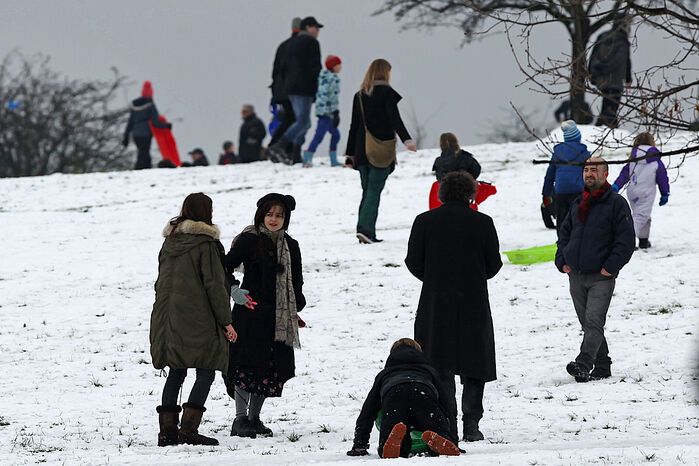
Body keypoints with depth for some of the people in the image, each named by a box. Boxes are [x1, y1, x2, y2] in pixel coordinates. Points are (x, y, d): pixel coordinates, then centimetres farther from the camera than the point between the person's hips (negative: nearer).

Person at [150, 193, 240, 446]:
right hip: (197, 318, -7)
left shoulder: (169, 242, 11)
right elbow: (215, 285, -11)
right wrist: (226, 321, -6)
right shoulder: (206, 244, -10)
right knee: (206, 371, -3)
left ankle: (167, 430, 9)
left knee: (176, 371, 13)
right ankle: (189, 429, -14)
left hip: (168, 317, 7)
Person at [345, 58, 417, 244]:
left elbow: (354, 125, 14)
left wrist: (350, 153, 17)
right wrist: (406, 139, -24)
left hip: (362, 151, 5)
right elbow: (394, 119, -16)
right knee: (374, 190, -7)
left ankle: (368, 234, 8)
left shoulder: (360, 95, 11)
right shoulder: (386, 93, -5)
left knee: (367, 191, 11)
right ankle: (365, 228, -20)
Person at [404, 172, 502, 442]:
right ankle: (471, 424, 5)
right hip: (474, 305, 0)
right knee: (474, 367, 10)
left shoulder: (424, 222, -3)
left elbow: (413, 262, -1)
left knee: (441, 368, 5)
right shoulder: (482, 223, -4)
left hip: (435, 303, 0)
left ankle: (447, 426, -2)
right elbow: (494, 264, 0)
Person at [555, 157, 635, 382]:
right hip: (576, 276, 7)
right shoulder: (578, 204, 15)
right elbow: (564, 233, 24)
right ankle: (602, 366, 17)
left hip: (601, 277, -7)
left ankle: (583, 364, -27)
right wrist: (562, 261, 10)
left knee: (594, 322, -16)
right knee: (588, 324, 10)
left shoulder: (616, 203, -4)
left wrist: (610, 267, -15)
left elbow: (626, 240, -8)